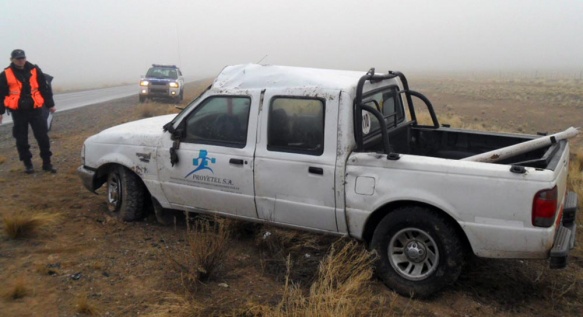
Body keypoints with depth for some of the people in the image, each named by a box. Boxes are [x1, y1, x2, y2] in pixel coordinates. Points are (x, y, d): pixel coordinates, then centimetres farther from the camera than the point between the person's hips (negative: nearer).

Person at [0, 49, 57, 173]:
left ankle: (47, 163, 10)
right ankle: (27, 164, 18)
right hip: (18, 112, 0)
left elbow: (44, 88, 9)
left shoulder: (35, 71, 3)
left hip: (35, 109, 0)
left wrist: (50, 104, 9)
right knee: (21, 139, 5)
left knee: (43, 137, 0)